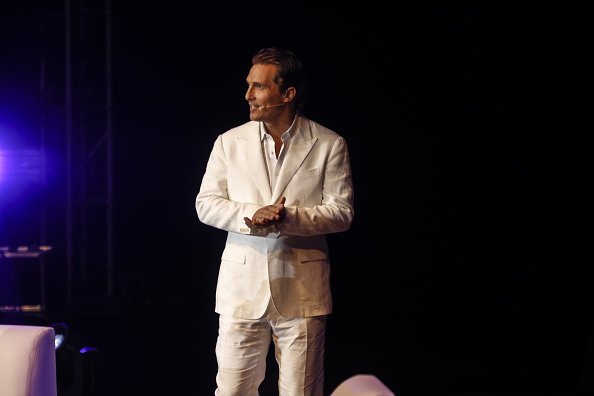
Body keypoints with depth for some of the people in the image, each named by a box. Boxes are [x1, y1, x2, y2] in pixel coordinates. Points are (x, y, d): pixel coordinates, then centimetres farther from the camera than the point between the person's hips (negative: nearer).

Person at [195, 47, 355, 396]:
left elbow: (342, 211, -3)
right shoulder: (230, 142, 8)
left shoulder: (329, 145, 1)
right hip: (242, 286, 2)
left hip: (302, 289, -2)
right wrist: (252, 215, -14)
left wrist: (288, 217, -18)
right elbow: (206, 204, 5)